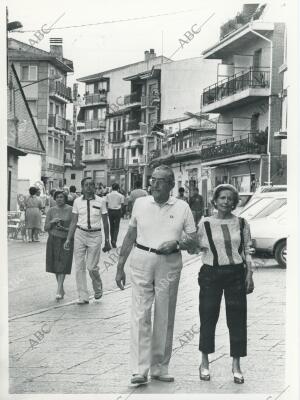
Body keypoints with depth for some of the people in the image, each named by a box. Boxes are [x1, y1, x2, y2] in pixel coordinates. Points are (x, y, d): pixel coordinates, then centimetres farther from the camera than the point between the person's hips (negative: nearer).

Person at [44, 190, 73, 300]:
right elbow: (46, 228, 3)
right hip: (53, 240, 3)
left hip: (66, 240, -3)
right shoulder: (51, 211, 3)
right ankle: (61, 289, 21)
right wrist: (52, 222, -16)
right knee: (55, 266, 6)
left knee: (62, 265, -11)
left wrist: (64, 229, -18)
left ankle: (58, 291, -13)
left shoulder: (71, 210, -5)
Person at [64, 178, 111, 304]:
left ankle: (98, 288, 24)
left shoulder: (100, 201, 0)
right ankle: (83, 297, 9)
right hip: (80, 234, 2)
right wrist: (68, 239, 3)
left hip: (95, 235, -2)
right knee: (79, 267, 0)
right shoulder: (77, 201, 3)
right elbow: (74, 222, 7)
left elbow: (105, 222, 6)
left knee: (91, 267, -6)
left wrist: (107, 240, 8)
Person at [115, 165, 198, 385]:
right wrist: (120, 266, 11)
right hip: (141, 261, 0)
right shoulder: (140, 203, 7)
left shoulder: (182, 207, 4)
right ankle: (139, 370, -10)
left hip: (169, 264, 0)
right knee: (140, 315, -8)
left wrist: (176, 244, -14)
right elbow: (130, 236, 12)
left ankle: (160, 368, 17)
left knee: (165, 318, 6)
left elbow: (194, 238, 6)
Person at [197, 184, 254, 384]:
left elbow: (247, 251, 6)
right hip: (211, 273, -1)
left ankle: (236, 364, 16)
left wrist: (249, 275, 2)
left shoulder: (241, 224, 4)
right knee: (208, 317, 5)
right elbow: (199, 247, 8)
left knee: (237, 319, 3)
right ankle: (205, 362, 20)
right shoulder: (205, 224, 1)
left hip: (236, 273, 1)